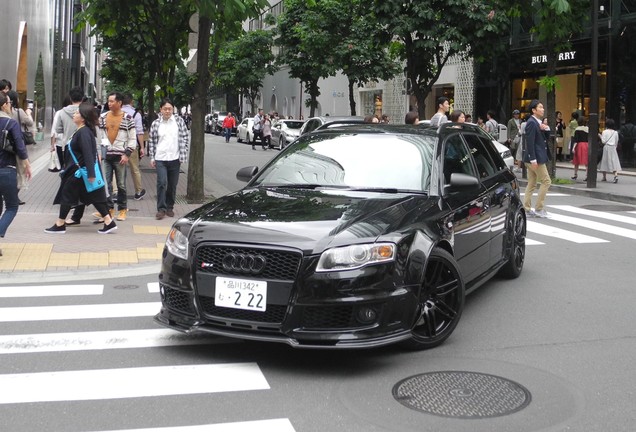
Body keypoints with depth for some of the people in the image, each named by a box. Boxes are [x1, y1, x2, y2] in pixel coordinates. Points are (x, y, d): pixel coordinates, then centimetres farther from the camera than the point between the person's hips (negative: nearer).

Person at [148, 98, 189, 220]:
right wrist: (152, 157, 4)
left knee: (173, 185, 9)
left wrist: (184, 153, -1)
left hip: (175, 159, 1)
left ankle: (169, 207, 24)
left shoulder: (179, 121, 2)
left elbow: (186, 137, 5)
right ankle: (161, 209, -3)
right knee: (162, 183, -11)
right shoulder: (155, 124, 2)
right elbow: (151, 141, 8)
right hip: (160, 159, -1)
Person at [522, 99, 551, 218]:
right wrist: (533, 159, -23)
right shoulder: (531, 123, -15)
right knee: (546, 181, -5)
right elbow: (530, 142, -20)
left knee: (532, 184, 11)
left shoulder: (537, 122, 15)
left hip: (535, 157, 10)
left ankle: (527, 209, 13)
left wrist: (543, 130, -2)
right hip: (536, 157, -10)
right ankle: (539, 208, -1)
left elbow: (541, 139, 18)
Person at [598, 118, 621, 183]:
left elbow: (603, 141, -11)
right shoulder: (615, 132, 4)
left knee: (605, 162, 8)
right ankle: (616, 175, -19)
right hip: (613, 148, 3)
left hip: (606, 147, -3)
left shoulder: (605, 132, -8)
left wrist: (600, 136, 4)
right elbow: (616, 142, 9)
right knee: (614, 162, 1)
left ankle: (604, 177, 14)